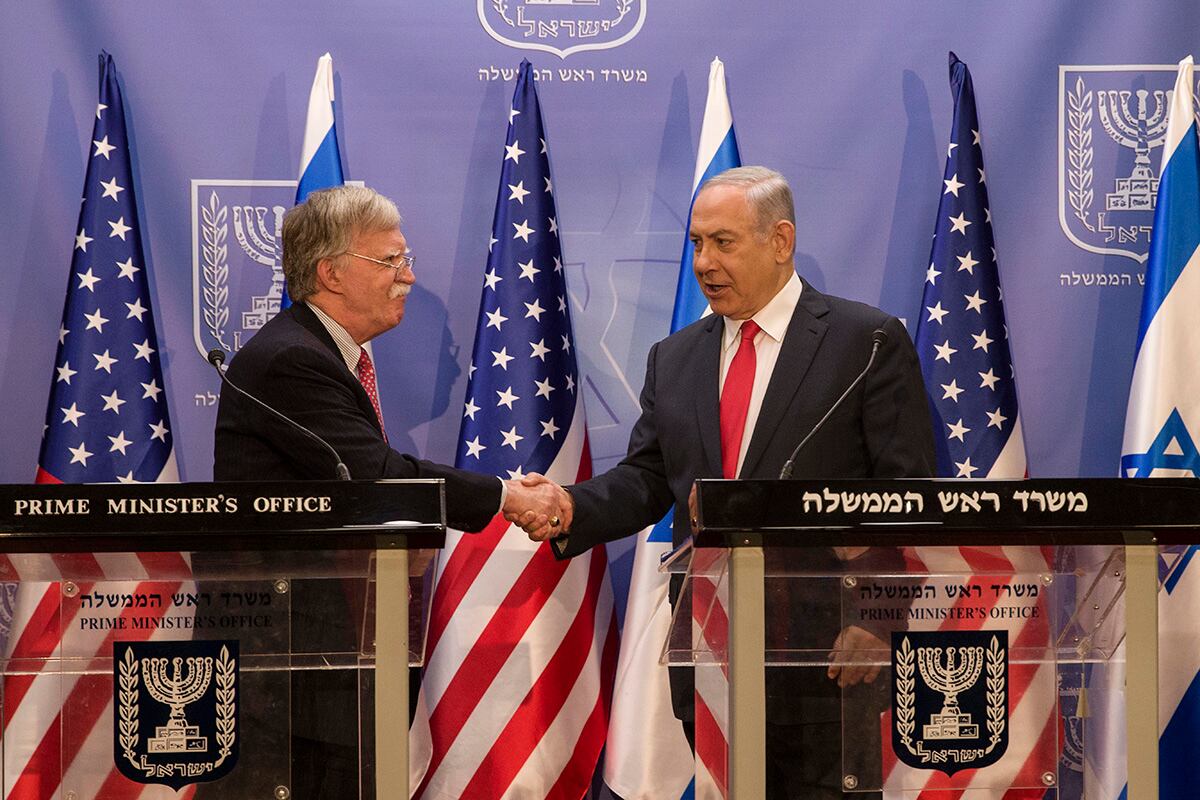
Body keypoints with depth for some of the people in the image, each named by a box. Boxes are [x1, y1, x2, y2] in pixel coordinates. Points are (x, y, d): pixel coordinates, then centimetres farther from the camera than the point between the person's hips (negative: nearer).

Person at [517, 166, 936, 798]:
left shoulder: (869, 342, -1)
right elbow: (646, 480, 12)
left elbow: (906, 494, -5)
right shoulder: (674, 360, 16)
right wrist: (571, 508, -9)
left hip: (823, 650, -5)